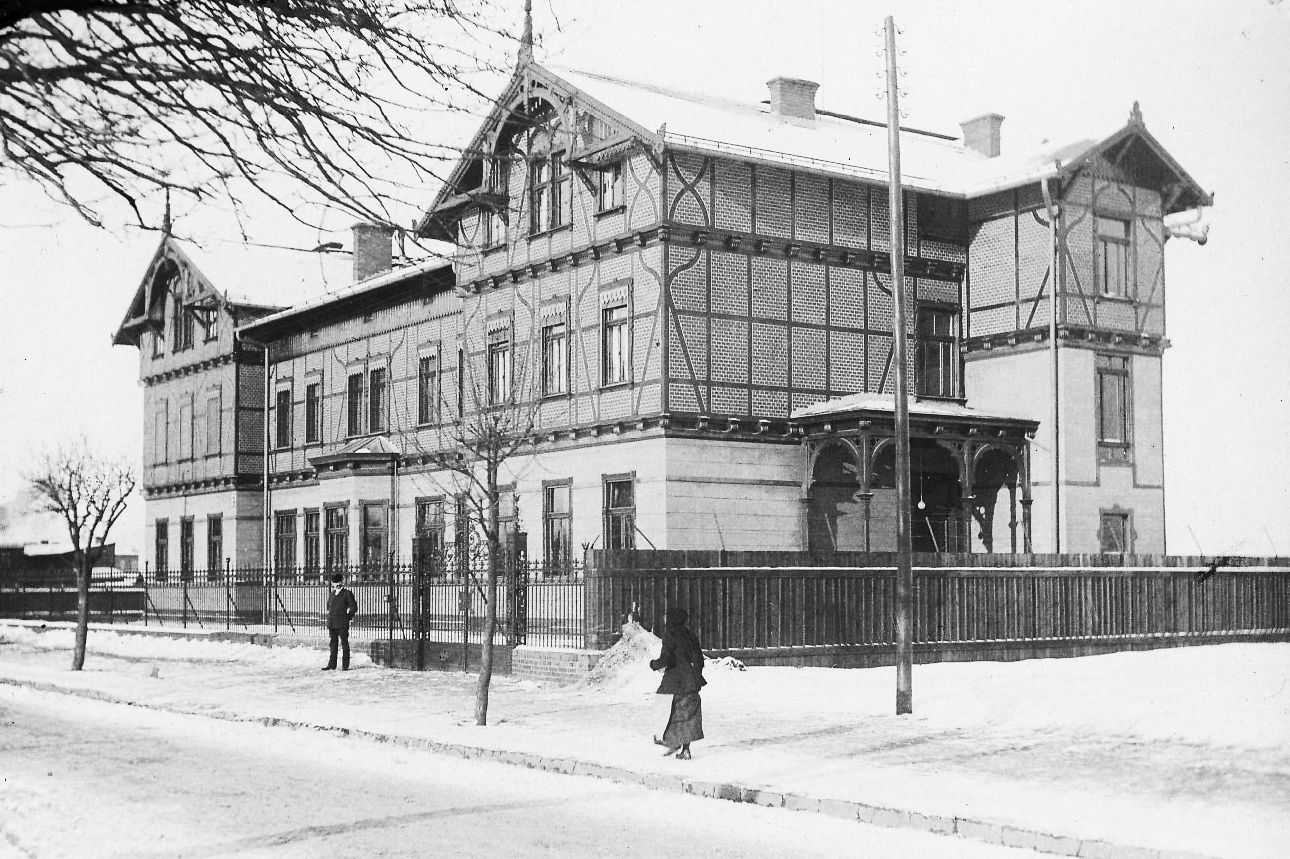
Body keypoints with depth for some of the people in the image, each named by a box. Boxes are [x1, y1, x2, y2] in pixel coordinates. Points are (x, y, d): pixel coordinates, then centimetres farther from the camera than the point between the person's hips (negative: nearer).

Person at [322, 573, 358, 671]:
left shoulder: (347, 593, -3)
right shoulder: (332, 594, 15)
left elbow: (354, 608, -3)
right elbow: (328, 606, 25)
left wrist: (347, 618, -2)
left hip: (342, 623, -6)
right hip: (332, 623, 6)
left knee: (344, 643, -1)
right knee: (333, 643, 10)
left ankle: (345, 665, 2)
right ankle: (332, 665, 16)